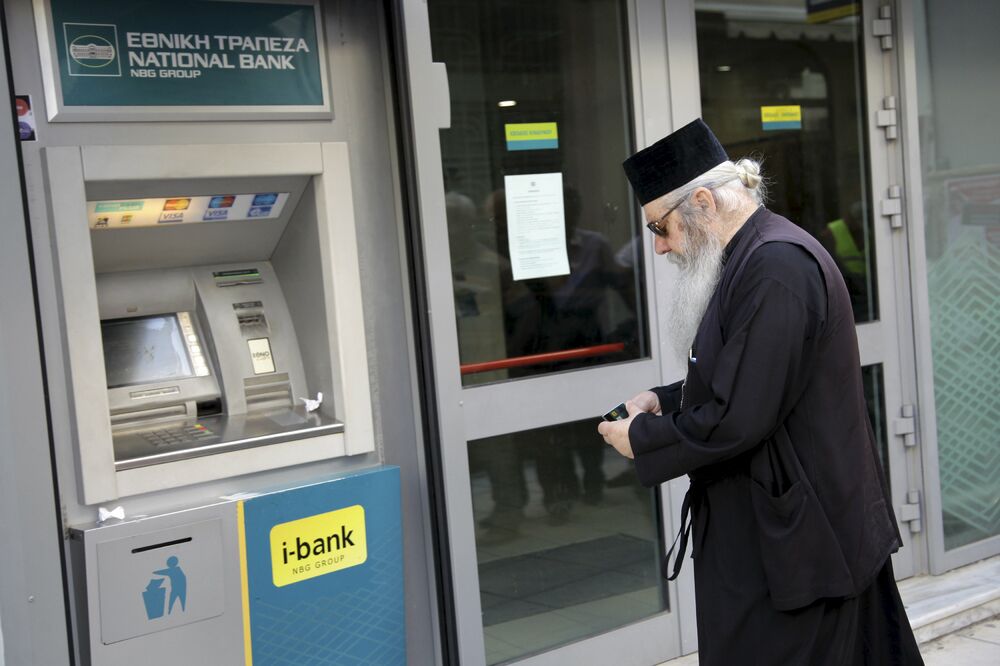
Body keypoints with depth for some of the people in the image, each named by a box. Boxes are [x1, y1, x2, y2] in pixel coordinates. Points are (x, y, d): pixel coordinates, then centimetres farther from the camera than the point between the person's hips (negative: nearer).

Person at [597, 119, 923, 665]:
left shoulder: (776, 267, -23)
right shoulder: (754, 255, 9)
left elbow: (739, 417, -26)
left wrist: (641, 438, -12)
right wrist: (663, 401, 6)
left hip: (789, 541, -10)